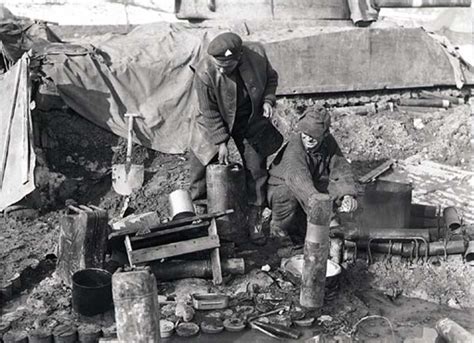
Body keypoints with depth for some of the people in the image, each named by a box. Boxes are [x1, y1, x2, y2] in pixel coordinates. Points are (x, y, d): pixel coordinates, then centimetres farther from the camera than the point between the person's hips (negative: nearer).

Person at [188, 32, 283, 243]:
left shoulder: (256, 54, -22)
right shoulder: (205, 73, -29)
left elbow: (271, 77, 0)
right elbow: (210, 113, -20)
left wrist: (268, 100, -17)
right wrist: (221, 142, -19)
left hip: (251, 121, 2)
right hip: (215, 122, -2)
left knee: (256, 168, 3)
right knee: (200, 164, -1)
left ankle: (255, 221, 17)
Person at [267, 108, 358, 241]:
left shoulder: (329, 144, -12)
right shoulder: (294, 147, -32)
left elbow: (341, 169, -17)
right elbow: (296, 175, -50)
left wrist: (348, 195, -36)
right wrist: (313, 196, -69)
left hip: (312, 188, 6)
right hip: (282, 186, -5)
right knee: (287, 195, -39)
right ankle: (278, 230, -8)